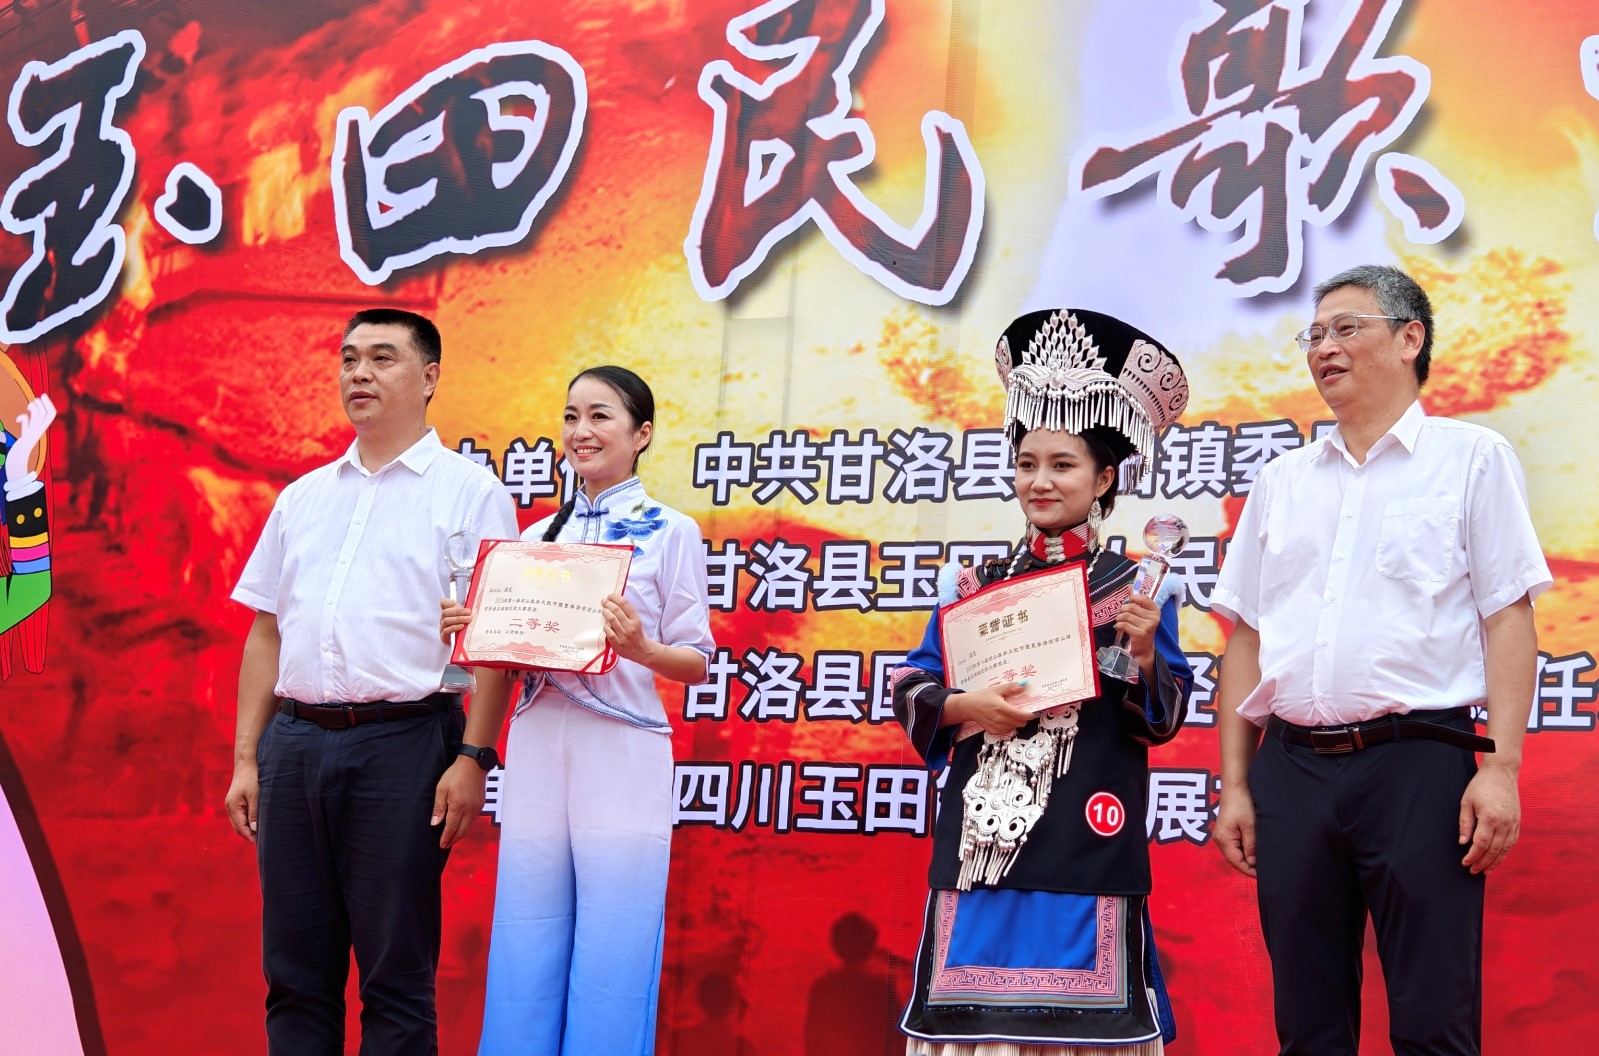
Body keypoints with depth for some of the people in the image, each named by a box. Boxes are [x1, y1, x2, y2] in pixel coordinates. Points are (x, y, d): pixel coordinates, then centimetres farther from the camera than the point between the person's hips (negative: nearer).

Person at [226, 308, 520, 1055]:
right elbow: (266, 633, 18)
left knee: (396, 975, -1)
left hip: (402, 742, -5)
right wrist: (246, 760, 12)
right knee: (295, 970, 7)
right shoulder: (304, 496, 17)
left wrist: (472, 757, -12)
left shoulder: (468, 492, 2)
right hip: (294, 742, 5)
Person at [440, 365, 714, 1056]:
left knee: (611, 970, -3)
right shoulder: (540, 536, 15)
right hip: (537, 752, 5)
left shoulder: (670, 532, 2)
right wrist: (466, 633, 0)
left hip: (622, 758, -4)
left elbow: (696, 663, -1)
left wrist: (640, 647, -20)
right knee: (525, 960, 4)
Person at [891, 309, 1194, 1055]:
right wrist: (965, 705, -9)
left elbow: (1165, 718, 0)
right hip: (982, 833, 3)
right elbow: (910, 687, 9)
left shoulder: (1136, 588, 3)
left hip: (1083, 846, -3)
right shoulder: (974, 586, 11)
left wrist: (1144, 652, -17)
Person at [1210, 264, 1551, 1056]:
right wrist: (1234, 783, 9)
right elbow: (1246, 637, 16)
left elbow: (1508, 619, -1)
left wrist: (1501, 768, -11)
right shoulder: (1282, 481, 17)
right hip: (1293, 767, 4)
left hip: (1417, 760, -4)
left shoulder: (1471, 458, 6)